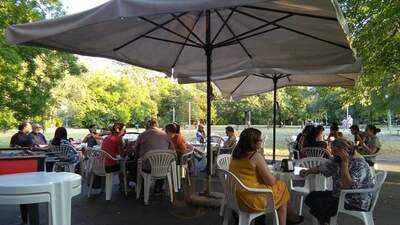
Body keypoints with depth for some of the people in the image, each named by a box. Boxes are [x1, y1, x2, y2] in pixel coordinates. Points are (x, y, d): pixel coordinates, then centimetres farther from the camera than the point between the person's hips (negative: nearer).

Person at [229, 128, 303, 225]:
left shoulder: (235, 155, 3)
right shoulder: (256, 156, -19)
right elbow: (271, 181, -14)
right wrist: (276, 179, 7)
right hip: (253, 201, -8)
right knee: (282, 188, 13)